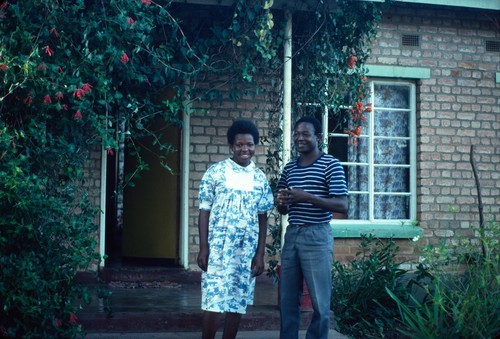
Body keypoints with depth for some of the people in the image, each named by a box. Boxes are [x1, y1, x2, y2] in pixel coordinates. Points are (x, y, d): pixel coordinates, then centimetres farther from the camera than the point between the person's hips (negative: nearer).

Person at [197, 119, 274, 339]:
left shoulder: (260, 178, 7)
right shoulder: (215, 172, -1)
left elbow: (262, 218, 9)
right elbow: (204, 212, -1)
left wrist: (260, 254, 4)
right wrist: (203, 248, -7)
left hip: (247, 252, 3)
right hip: (218, 249, -3)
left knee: (237, 304, 7)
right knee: (213, 303, -5)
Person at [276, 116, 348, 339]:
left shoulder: (331, 165, -4)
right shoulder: (289, 168, 14)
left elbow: (342, 205, -12)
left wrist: (307, 197, -19)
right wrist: (282, 201, -4)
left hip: (317, 236, -6)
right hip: (291, 235, 6)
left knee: (320, 301, 0)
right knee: (287, 299, 8)